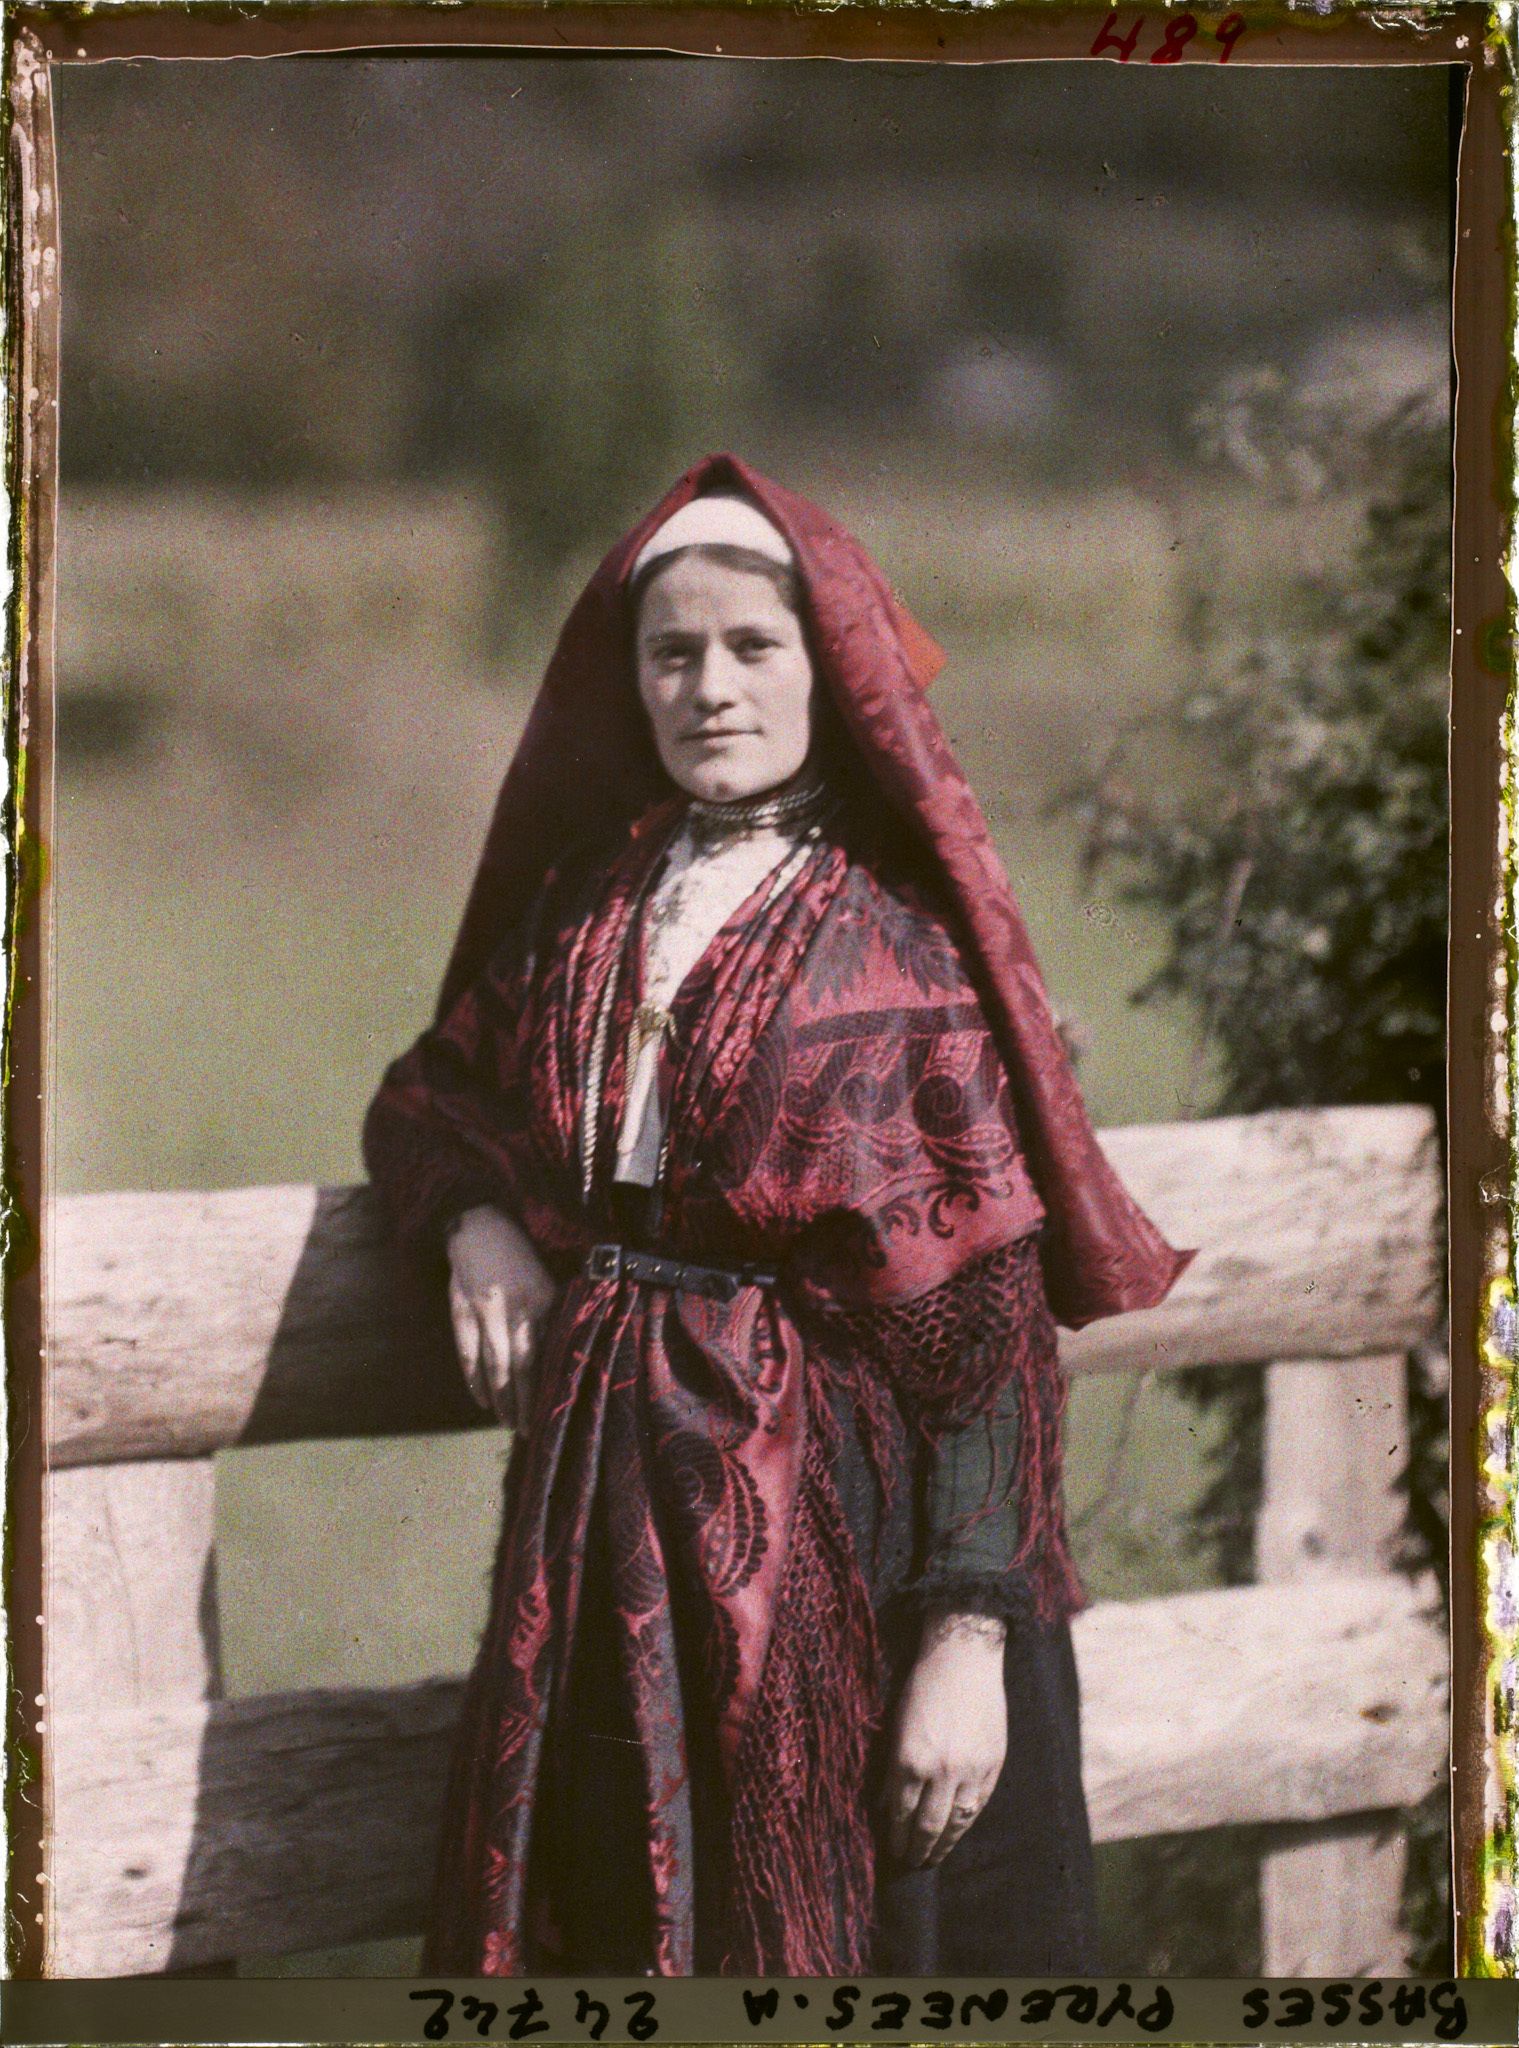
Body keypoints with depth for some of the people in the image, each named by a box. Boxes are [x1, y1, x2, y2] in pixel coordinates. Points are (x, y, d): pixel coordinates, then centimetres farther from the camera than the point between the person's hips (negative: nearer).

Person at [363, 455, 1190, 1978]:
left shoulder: (908, 938, -6)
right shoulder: (586, 905, 10)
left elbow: (986, 1309, -11)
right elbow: (429, 1092, 26)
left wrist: (970, 1638, -17)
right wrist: (474, 1217, 2)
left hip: (843, 1524, -5)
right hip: (610, 1520, 5)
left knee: (864, 1937, -1)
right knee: (617, 1935, 7)